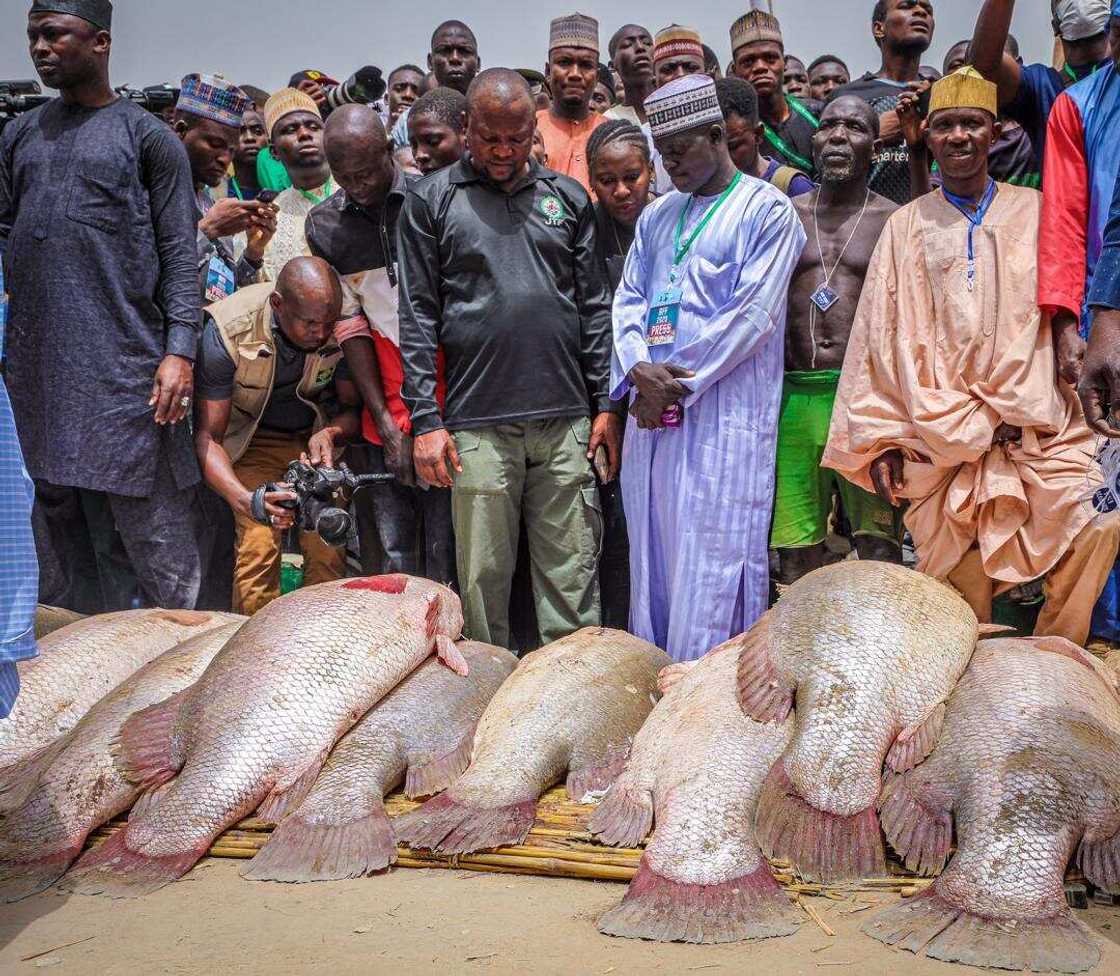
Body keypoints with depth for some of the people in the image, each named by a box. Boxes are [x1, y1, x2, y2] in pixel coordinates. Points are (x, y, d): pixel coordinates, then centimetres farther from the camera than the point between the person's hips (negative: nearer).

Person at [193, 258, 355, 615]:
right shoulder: (228, 332, -27)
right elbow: (207, 435, -23)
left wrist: (330, 434, -29)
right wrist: (246, 500, -40)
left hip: (319, 435, 2)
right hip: (253, 442, -1)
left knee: (328, 549, -15)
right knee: (257, 549, -21)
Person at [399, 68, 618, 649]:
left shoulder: (567, 197, 12)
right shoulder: (432, 200, 5)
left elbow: (594, 307, 12)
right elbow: (417, 317, 1)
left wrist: (605, 405, 6)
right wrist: (425, 420, -5)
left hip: (565, 421, 2)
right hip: (477, 423, -2)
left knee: (571, 574, 5)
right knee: (484, 578, 5)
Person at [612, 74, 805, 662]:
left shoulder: (767, 211, -2)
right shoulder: (657, 216, 18)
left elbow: (753, 315, -10)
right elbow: (628, 299, 14)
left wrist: (678, 384, -11)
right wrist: (639, 369, -7)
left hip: (724, 412, -6)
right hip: (653, 413, 6)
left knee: (711, 567, -5)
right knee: (652, 561, 9)